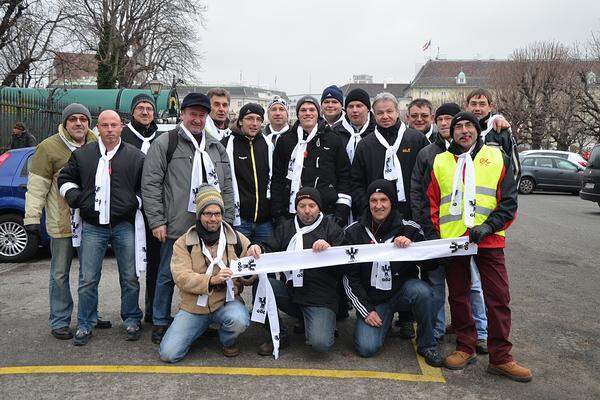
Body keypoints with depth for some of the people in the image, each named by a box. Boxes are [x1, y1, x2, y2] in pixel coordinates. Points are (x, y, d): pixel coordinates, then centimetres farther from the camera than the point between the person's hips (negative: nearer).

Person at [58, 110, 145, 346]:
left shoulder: (135, 156, 4)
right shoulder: (83, 154, 7)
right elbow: (65, 179, 17)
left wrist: (135, 203, 0)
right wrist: (75, 198, 2)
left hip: (124, 226, -1)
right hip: (93, 227, 1)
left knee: (130, 277, 7)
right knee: (88, 279, 4)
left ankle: (131, 320, 23)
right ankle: (85, 325, 20)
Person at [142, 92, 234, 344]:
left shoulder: (216, 148, 16)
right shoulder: (165, 143, 0)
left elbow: (227, 188, 16)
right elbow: (150, 185, -4)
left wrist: (226, 220, 8)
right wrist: (157, 221, -9)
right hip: (176, 227, -4)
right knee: (168, 275, 7)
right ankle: (160, 323, 23)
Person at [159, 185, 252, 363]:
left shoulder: (237, 239, 4)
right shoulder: (183, 243, 1)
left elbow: (250, 277, 3)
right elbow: (181, 277, -13)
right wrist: (212, 280, -29)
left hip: (226, 301, 0)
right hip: (193, 306, 0)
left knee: (239, 320, -33)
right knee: (168, 353, -11)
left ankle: (227, 342, 4)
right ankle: (203, 326, 19)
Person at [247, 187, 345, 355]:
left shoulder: (331, 228, 4)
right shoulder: (286, 228, 15)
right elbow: (270, 250, 7)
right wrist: (258, 249, -15)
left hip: (321, 297, -4)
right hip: (290, 290, 4)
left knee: (320, 343, -25)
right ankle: (279, 335, -4)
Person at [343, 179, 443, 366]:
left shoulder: (409, 229, -5)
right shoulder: (353, 232, -5)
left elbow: (431, 263, -7)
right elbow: (349, 278, -3)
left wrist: (412, 246, -25)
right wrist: (366, 310, -8)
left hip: (402, 288, 0)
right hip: (371, 299, 0)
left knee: (422, 291, -32)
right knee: (367, 348, -16)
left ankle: (427, 345, -8)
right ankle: (384, 322, 19)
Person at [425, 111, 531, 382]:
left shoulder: (496, 157, 7)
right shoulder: (440, 162, 10)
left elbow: (509, 201, 2)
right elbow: (431, 203, 8)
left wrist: (489, 225, -12)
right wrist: (437, 235, -2)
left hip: (489, 240, -1)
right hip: (452, 240, 1)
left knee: (498, 296, -1)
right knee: (458, 295, 9)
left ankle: (500, 358, 11)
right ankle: (465, 348, 24)